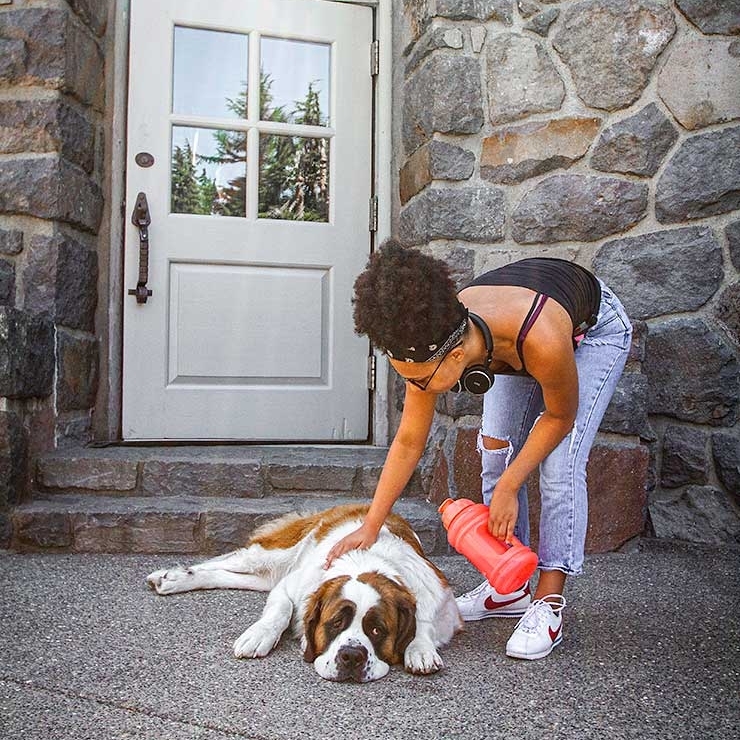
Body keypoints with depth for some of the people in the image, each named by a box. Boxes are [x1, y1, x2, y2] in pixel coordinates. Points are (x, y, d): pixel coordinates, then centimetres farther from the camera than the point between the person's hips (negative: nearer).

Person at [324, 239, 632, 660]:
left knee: (561, 463, -16)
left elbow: (560, 417, -24)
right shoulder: (431, 344, -31)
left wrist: (508, 487, -23)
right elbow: (408, 443, -19)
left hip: (595, 329, -4)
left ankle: (549, 604, -8)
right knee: (496, 449, -2)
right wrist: (370, 527, -18)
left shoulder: (540, 340, -46)